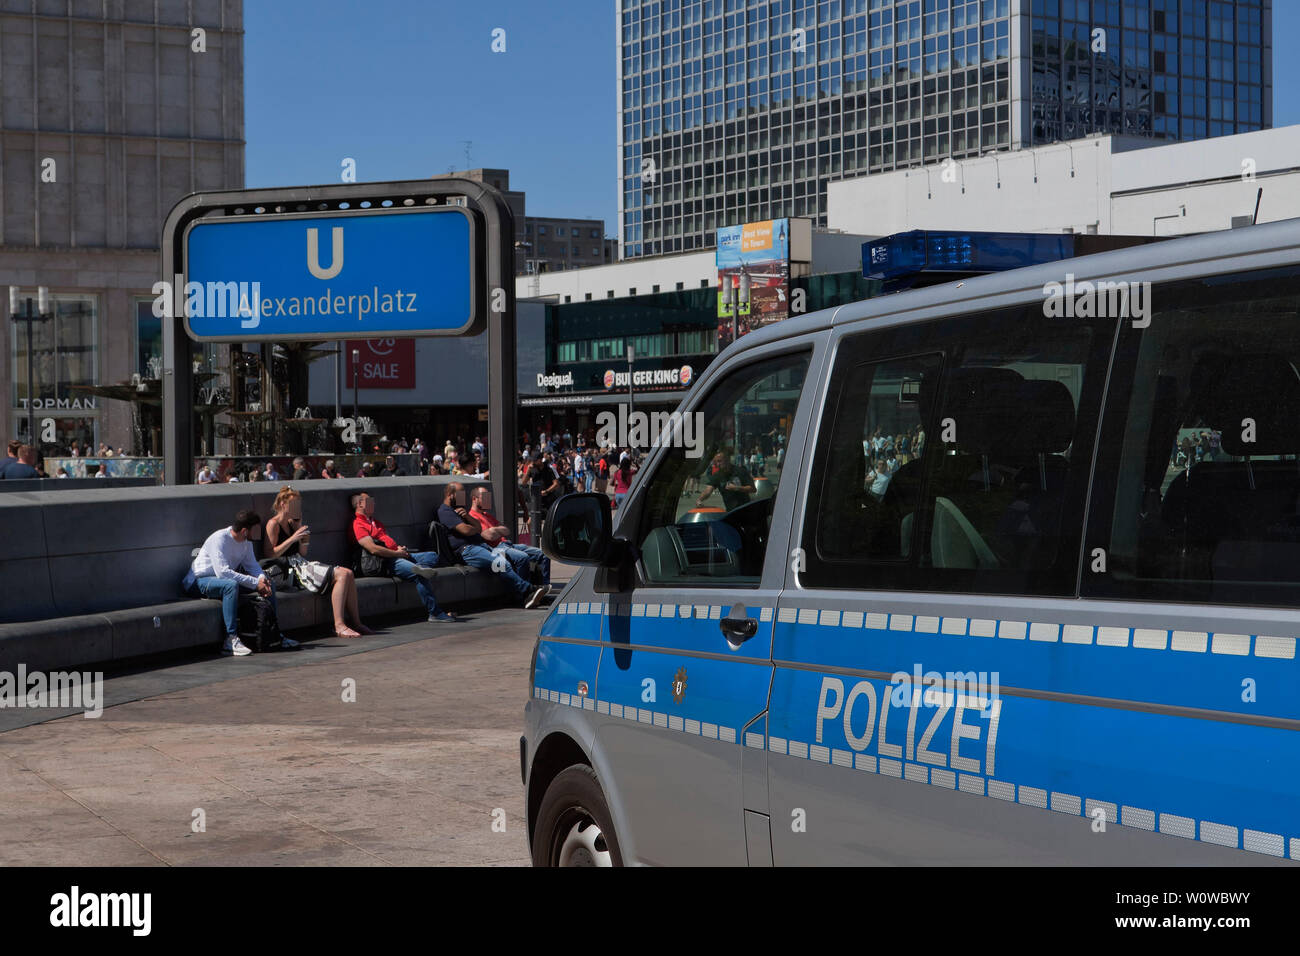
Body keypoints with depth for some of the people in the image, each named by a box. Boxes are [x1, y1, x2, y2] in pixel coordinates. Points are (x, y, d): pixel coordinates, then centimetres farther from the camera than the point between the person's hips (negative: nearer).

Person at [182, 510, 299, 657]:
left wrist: (262, 578, -14)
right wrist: (255, 583, -32)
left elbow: (252, 564, 10)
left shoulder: (246, 542, 0)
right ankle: (231, 640, -41)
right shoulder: (219, 539, -26)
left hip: (227, 578, 9)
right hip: (199, 581, -9)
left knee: (269, 584, 0)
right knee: (231, 585, -39)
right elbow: (223, 572, -34)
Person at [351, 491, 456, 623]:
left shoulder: (375, 522, 27)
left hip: (398, 556, 11)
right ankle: (435, 613, -28)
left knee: (432, 556, 4)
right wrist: (397, 553, -12)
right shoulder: (357, 524, -6)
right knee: (419, 575, -28)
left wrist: (400, 548, 7)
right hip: (385, 562, -11)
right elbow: (373, 549, -18)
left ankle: (419, 568, -27)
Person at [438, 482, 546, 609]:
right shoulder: (445, 512, 0)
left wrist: (467, 516, 1)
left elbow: (478, 527, 20)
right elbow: (466, 530, -13)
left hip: (483, 546, 10)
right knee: (502, 564, -33)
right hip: (467, 550, -10)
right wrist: (477, 529, 9)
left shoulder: (459, 509, 31)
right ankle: (528, 591, -32)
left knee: (522, 557, -5)